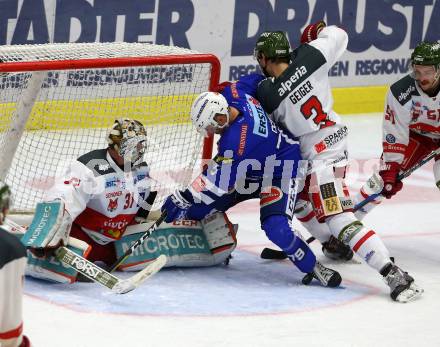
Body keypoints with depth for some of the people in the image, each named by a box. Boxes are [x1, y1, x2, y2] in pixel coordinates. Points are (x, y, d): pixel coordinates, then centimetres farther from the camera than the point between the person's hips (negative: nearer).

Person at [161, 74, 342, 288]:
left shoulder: (237, 138, -38)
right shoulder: (234, 93, -18)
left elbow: (218, 181, -32)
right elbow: (255, 80, 5)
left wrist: (182, 198, -25)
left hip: (277, 175, -10)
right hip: (248, 169, 10)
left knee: (277, 229, -28)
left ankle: (312, 267, -8)